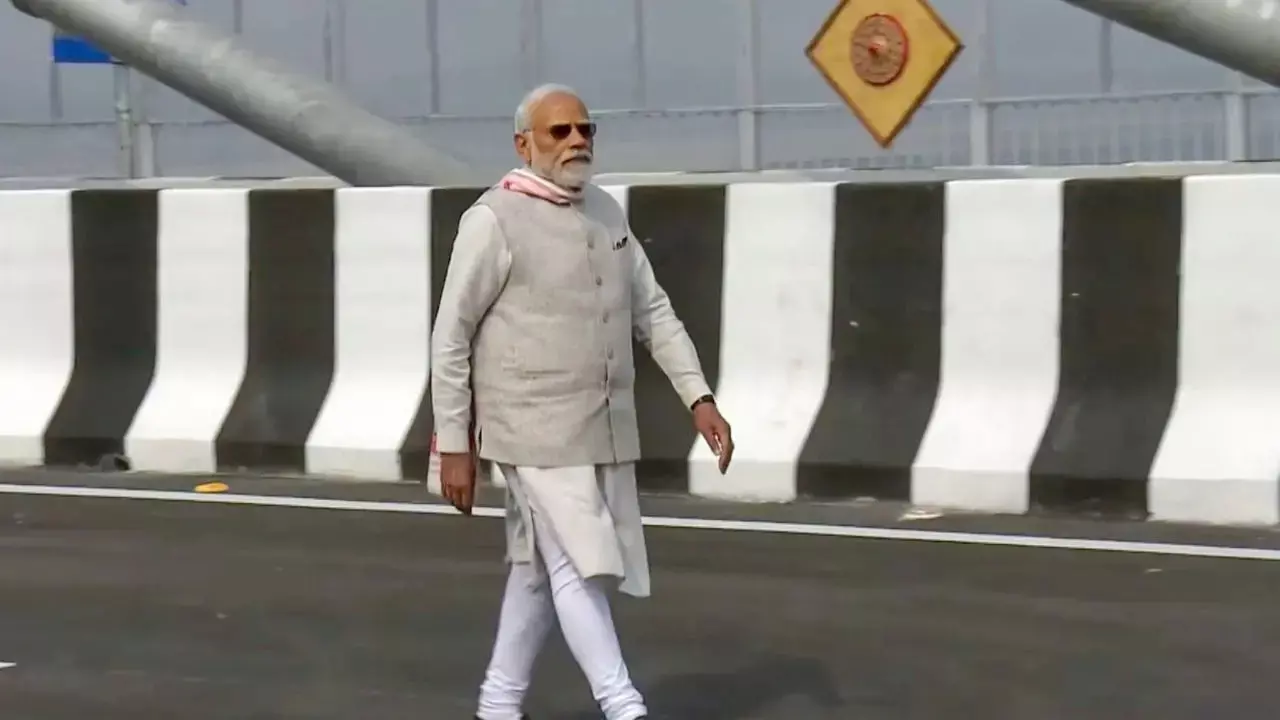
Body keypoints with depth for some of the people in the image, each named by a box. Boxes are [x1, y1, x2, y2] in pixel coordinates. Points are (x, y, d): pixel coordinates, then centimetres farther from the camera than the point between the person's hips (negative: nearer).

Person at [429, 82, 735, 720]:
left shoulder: (606, 213, 11)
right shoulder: (494, 221, -10)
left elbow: (652, 311, 15)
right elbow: (450, 339, -7)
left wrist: (699, 397, 5)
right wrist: (453, 447, -8)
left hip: (606, 429, 7)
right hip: (536, 432, -7)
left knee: (541, 568, 14)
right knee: (580, 565, -9)